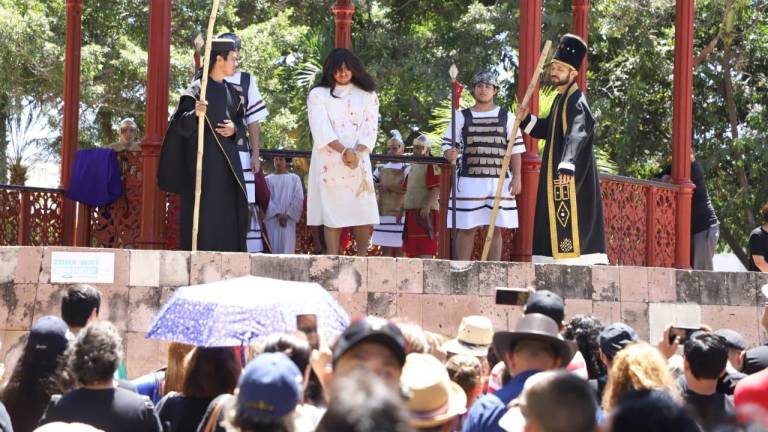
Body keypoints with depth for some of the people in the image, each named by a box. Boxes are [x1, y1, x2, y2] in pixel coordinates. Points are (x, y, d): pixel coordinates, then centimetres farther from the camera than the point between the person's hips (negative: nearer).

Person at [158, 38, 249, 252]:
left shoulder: (231, 92, 14)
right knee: (203, 209, -9)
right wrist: (195, 114, -32)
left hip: (227, 160, 6)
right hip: (203, 159, -6)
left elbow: (241, 122, 20)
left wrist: (235, 129, -2)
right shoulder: (197, 89, -5)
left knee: (229, 210, 3)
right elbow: (180, 124, -11)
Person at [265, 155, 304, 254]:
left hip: (288, 220, 0)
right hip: (272, 220, 1)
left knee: (287, 247, -6)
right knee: (273, 248, -5)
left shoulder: (294, 178, 9)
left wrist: (287, 215, -9)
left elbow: (299, 199, 1)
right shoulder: (268, 179, 10)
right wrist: (277, 214, -12)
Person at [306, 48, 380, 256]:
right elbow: (321, 129, -4)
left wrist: (357, 153, -14)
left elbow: (370, 127, 4)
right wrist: (344, 150, -17)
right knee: (332, 213, -6)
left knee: (362, 211, -4)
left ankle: (363, 258, 5)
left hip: (359, 161, 2)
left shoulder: (367, 95, 13)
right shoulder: (318, 95, 7)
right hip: (329, 162, -2)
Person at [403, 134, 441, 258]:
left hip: (425, 211, -9)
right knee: (412, 246, 11)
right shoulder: (413, 166, 20)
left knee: (425, 248, -12)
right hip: (412, 211, 9)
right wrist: (402, 208, 21)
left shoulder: (431, 165, -9)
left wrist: (427, 206, -28)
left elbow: (436, 189, -19)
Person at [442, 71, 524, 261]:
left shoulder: (506, 117, 11)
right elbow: (448, 145, 9)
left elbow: (516, 149, 9)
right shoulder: (461, 117, 10)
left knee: (496, 230, 2)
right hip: (469, 181, -1)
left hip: (499, 181, 1)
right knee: (466, 229, -3)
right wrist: (449, 154, -15)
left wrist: (516, 177, 0)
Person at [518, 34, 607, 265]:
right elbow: (548, 129, 30)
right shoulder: (561, 99, 16)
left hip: (570, 177, -10)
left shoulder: (576, 102, -15)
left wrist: (566, 165, -45)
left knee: (571, 224, -14)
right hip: (555, 176, 10)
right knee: (556, 223, 11)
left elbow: (576, 134, -31)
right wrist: (526, 120, 14)